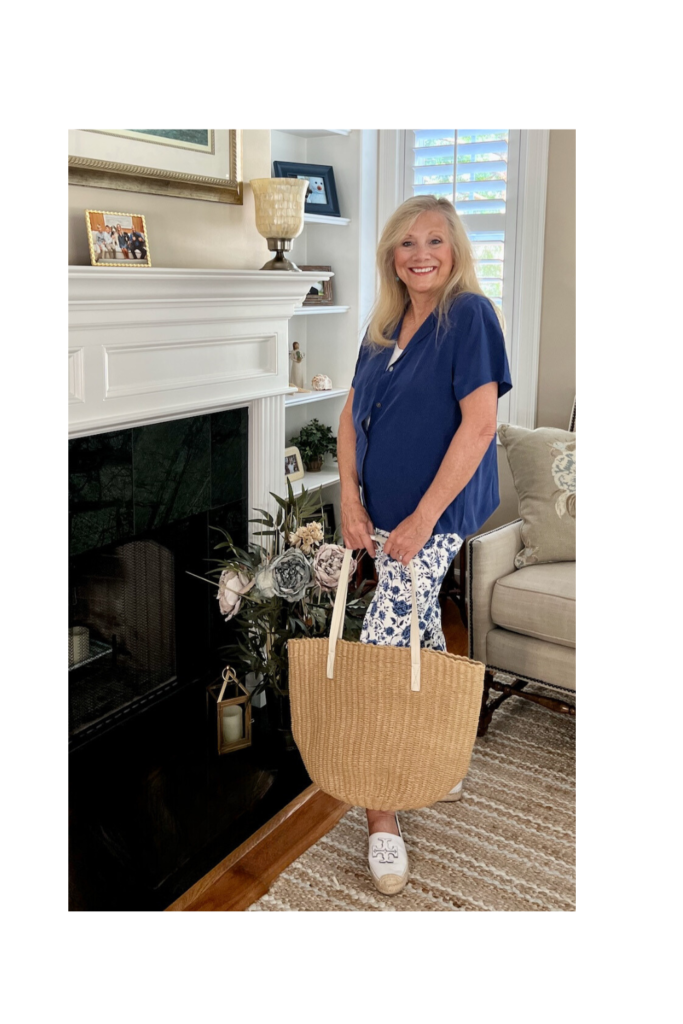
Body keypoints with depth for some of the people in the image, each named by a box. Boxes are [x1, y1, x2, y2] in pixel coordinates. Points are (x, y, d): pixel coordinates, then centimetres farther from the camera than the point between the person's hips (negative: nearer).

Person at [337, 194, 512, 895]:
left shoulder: (470, 314, -11)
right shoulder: (385, 324, 10)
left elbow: (480, 422, -18)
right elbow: (352, 412, 10)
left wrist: (422, 517, -20)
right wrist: (351, 501, -1)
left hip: (438, 512, -7)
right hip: (383, 513, 7)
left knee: (381, 646, -11)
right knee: (420, 633, 17)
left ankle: (381, 816, 3)